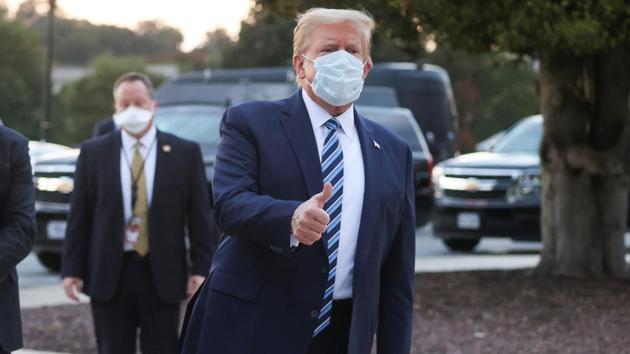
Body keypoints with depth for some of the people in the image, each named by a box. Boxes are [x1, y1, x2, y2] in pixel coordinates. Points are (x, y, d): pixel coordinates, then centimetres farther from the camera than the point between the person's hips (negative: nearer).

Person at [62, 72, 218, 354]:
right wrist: (72, 269, -1)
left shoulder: (185, 153, 2)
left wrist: (201, 269, -5)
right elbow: (79, 216, 5)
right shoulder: (93, 153, 5)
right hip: (109, 275, 1)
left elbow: (199, 215, 2)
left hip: (162, 276, -1)